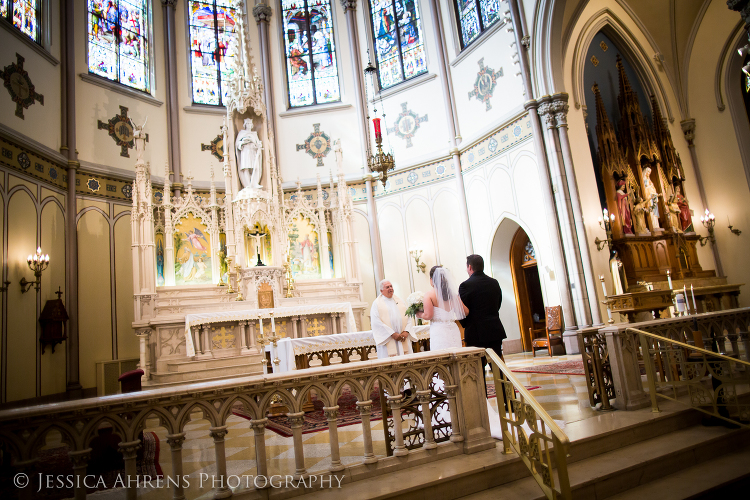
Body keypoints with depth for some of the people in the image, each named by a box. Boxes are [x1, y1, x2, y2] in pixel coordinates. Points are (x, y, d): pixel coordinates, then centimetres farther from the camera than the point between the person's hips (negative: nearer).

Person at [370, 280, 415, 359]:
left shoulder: (400, 301, 16)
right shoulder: (377, 304, 2)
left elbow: (409, 317, 10)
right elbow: (376, 322, -9)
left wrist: (406, 331, -7)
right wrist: (392, 334, -14)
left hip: (404, 340, 4)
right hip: (387, 340, -4)